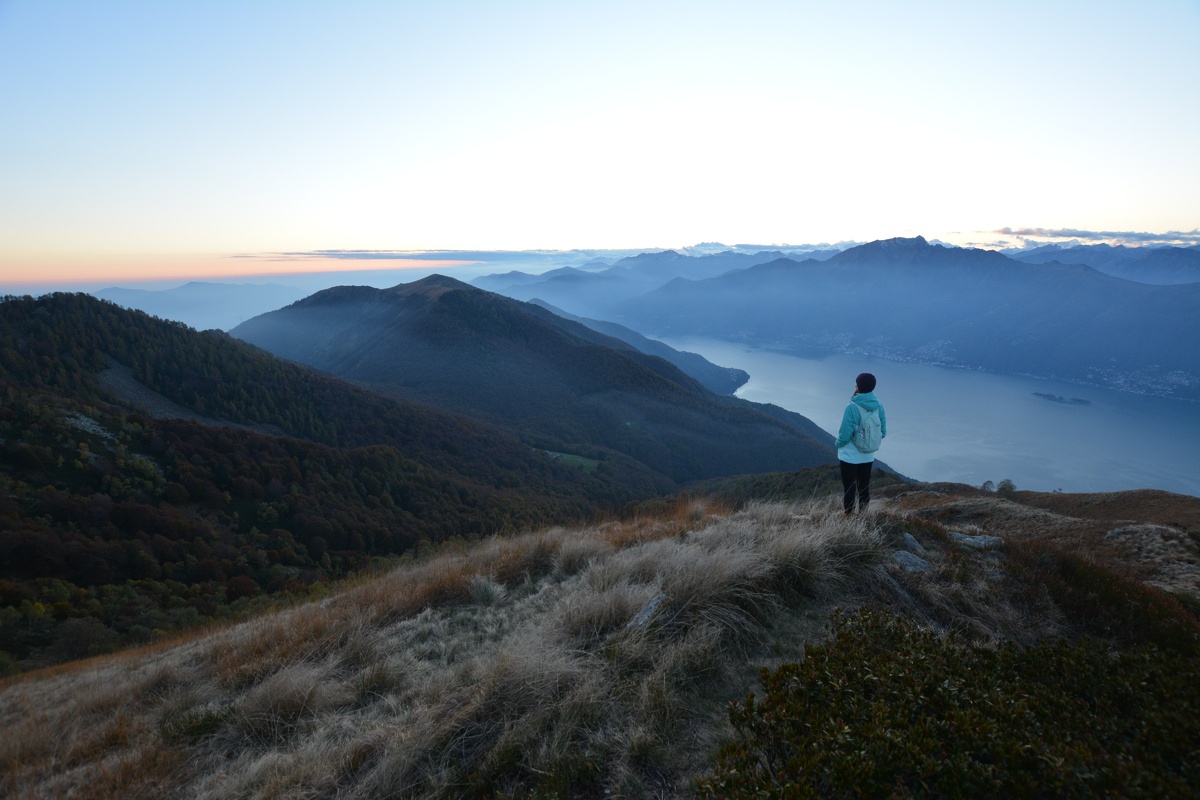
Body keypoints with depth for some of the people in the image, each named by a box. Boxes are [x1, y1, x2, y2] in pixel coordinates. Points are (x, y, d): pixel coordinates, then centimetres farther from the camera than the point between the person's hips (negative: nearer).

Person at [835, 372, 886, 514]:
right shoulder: (878, 405, -6)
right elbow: (882, 432, 2)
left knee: (849, 488, 7)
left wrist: (837, 444, 0)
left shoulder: (852, 407, -23)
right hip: (868, 456, 5)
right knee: (864, 487, 18)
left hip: (850, 456, -5)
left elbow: (845, 435, -20)